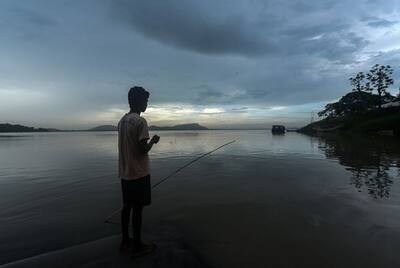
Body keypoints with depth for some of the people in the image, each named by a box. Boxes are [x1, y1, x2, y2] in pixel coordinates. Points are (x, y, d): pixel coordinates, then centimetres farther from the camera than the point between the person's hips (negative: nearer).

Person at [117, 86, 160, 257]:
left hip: (124, 172, 8)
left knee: (127, 206, 17)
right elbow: (143, 150, -19)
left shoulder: (122, 121, 10)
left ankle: (125, 241, 30)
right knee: (137, 208, 3)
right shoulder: (140, 121, -17)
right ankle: (137, 246, 18)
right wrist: (153, 141, -3)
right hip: (138, 173, -8)